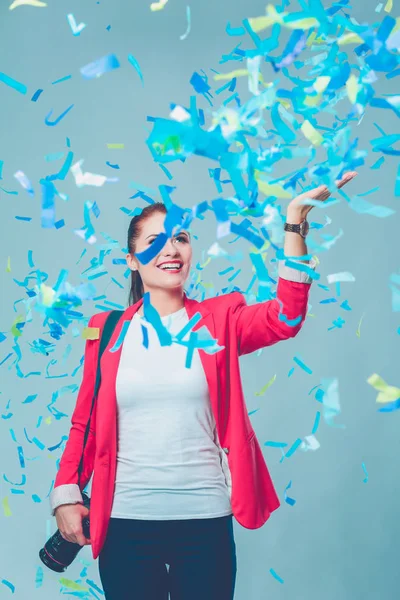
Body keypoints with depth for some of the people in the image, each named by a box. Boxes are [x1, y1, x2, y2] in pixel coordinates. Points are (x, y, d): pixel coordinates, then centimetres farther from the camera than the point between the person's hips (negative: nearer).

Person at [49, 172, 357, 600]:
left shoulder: (219, 319, 3)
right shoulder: (108, 330, 5)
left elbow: (285, 318, -14)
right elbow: (84, 424, 8)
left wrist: (294, 222, -22)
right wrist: (66, 493, -4)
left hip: (206, 520, 0)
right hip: (126, 522, 0)